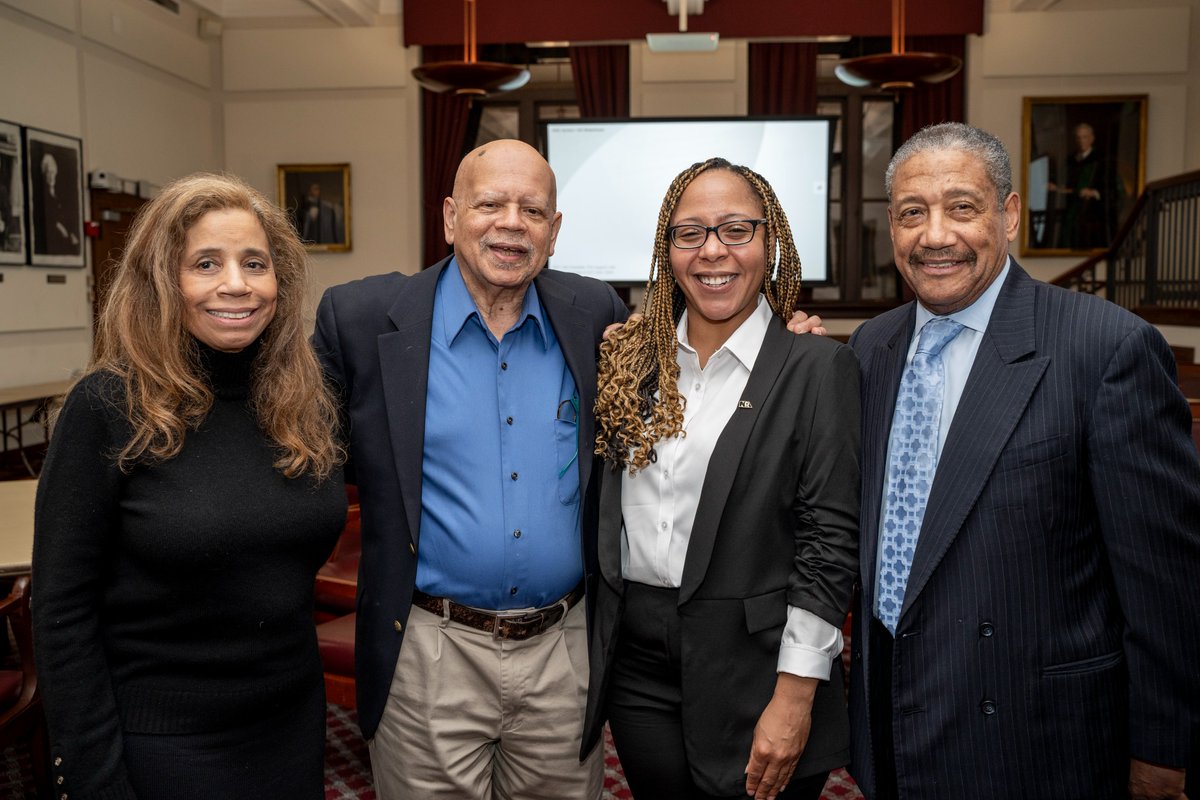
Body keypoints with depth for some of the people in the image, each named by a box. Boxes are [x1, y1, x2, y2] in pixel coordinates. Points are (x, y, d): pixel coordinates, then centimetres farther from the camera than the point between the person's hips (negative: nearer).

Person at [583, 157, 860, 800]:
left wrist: (794, 697, -14)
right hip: (634, 663, 4)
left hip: (750, 668, -4)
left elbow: (829, 541, -11)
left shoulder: (818, 367, -9)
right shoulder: (632, 358, 4)